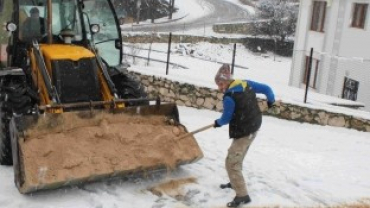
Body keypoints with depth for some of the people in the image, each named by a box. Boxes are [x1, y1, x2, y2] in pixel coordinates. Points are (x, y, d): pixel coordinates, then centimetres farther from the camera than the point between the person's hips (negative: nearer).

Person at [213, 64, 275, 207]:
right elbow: (266, 88, 7)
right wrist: (271, 100, 27)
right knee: (237, 158, 26)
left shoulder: (229, 97, -23)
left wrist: (218, 123, 12)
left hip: (243, 132, -9)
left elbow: (226, 118, -10)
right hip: (254, 127, 10)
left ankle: (242, 195, -3)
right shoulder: (247, 84, -1)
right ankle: (235, 182, 43)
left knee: (232, 163, -4)